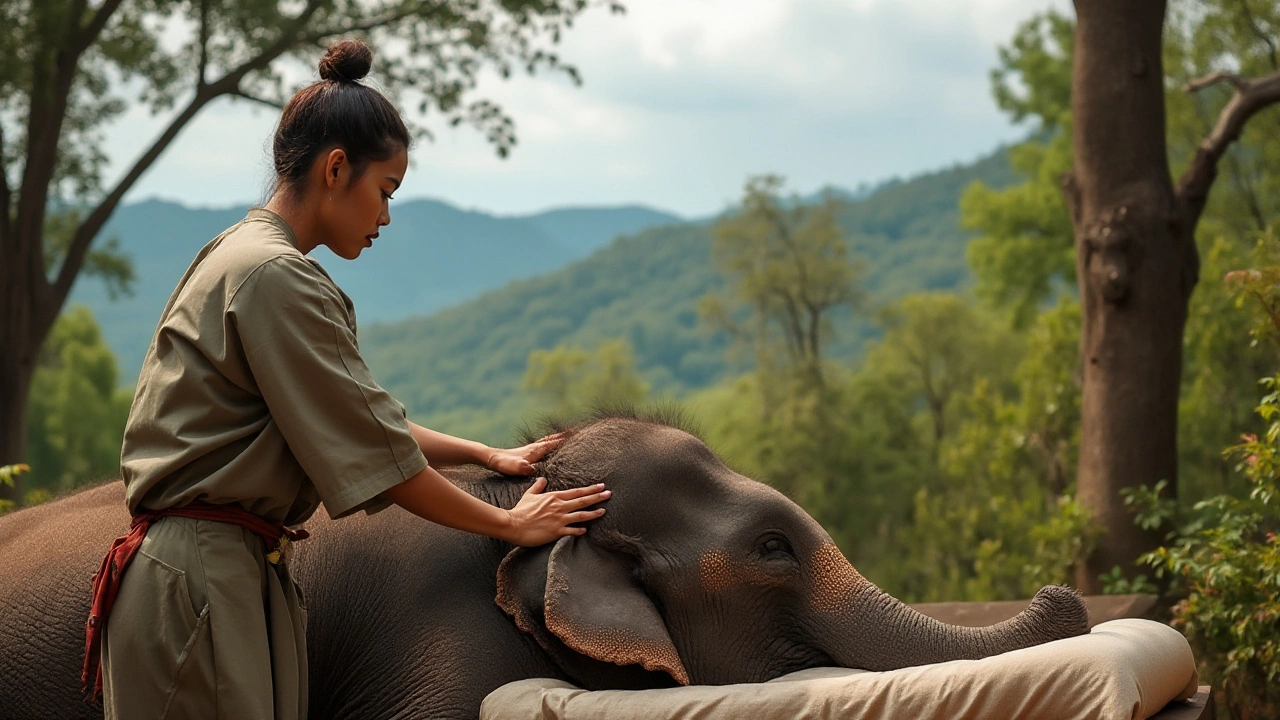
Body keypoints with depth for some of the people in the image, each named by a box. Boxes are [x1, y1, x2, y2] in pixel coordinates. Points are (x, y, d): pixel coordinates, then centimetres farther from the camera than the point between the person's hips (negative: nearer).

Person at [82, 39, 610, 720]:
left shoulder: (242, 256, 17)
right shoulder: (276, 277, -15)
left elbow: (361, 420, 22)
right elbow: (377, 457, -13)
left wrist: (491, 455, 22)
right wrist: (509, 525, -2)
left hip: (231, 571, 10)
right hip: (198, 579, -10)